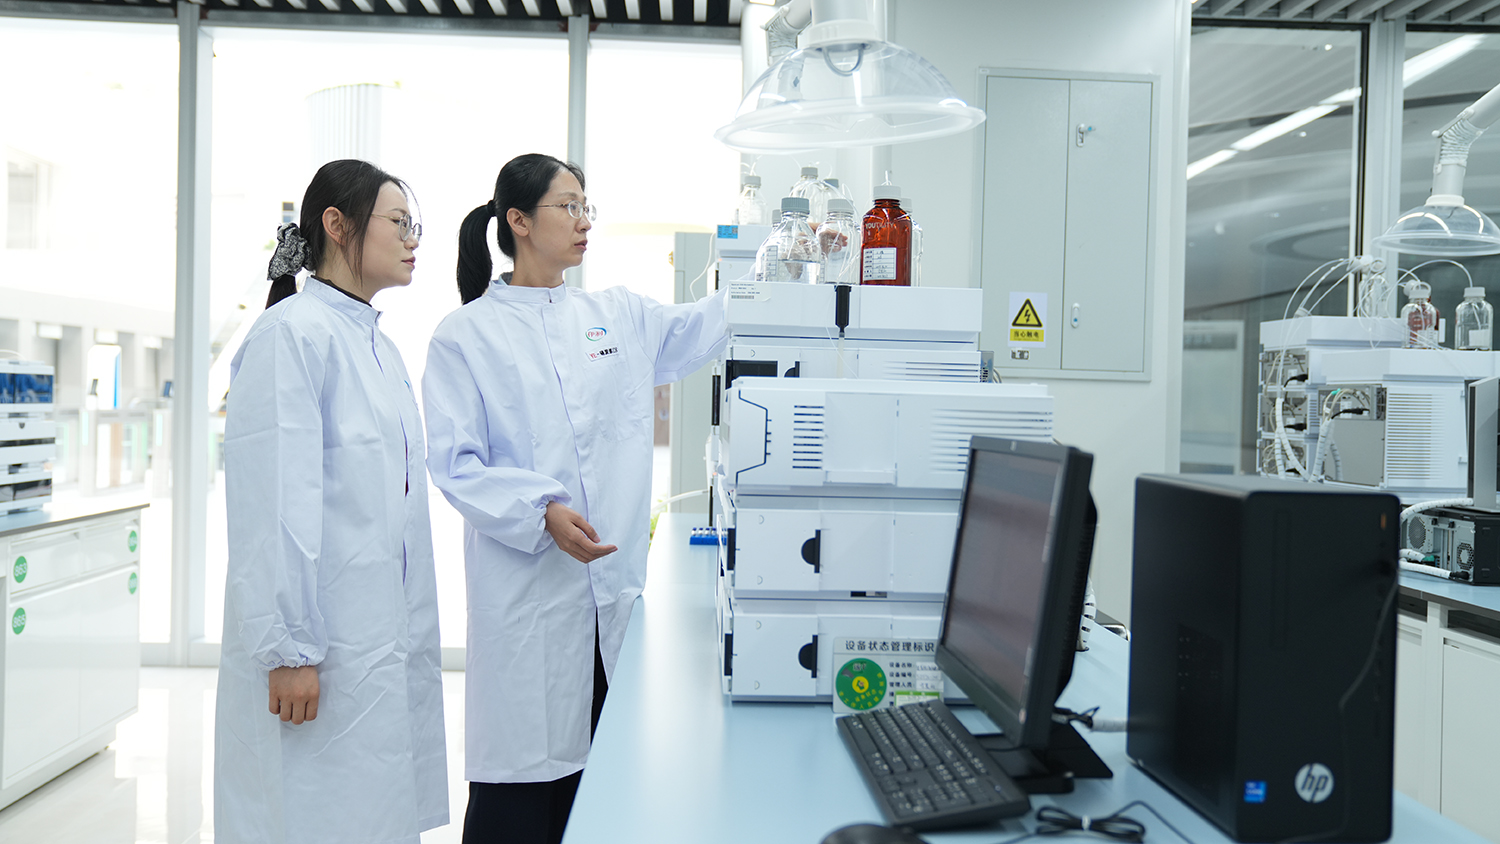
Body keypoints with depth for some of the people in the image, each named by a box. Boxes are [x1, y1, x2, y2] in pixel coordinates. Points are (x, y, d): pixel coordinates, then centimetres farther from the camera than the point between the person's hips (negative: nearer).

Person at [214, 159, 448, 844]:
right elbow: (272, 502, -18)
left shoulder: (379, 346, 15)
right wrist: (289, 651, -19)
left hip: (384, 645, 8)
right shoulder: (291, 332, -12)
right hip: (318, 656, -8)